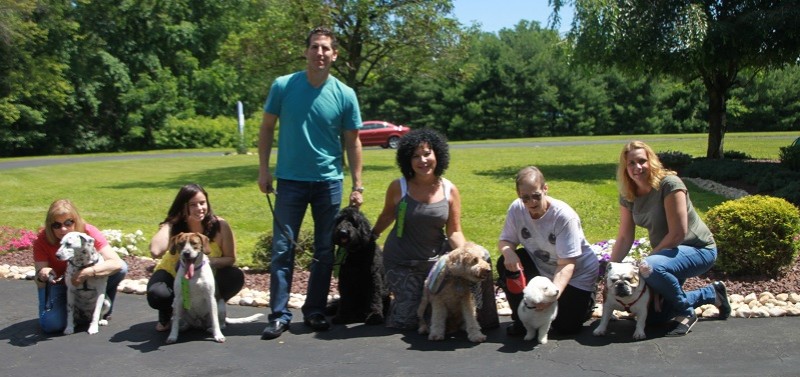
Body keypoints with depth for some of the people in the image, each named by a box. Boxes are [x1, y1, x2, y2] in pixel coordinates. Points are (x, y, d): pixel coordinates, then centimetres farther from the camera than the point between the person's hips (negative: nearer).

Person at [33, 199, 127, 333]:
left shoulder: (88, 232, -24)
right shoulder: (42, 240, -22)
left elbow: (117, 263, -33)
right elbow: (40, 283, -20)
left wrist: (88, 272, -44)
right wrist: (42, 276, -44)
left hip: (85, 281, 1)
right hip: (57, 283, 0)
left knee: (120, 269, -26)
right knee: (52, 324, -27)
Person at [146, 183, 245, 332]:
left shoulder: (220, 226, -19)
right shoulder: (174, 226, -19)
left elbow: (230, 259, -11)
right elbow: (156, 251, -38)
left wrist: (208, 261, -31)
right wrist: (169, 224, -27)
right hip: (173, 276, -1)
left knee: (235, 276, -27)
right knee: (156, 294, -34)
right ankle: (166, 314, 6)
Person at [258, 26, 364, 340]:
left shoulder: (345, 95, -3)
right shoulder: (283, 86, -4)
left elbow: (352, 142, 2)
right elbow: (267, 128, 5)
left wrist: (357, 186, -1)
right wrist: (263, 170, -1)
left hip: (329, 181, 1)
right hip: (290, 180, -1)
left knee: (325, 251, 8)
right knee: (283, 249, -1)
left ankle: (315, 311, 21)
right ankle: (279, 314, 9)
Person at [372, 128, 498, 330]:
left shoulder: (450, 190, -8)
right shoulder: (398, 187, -13)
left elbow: (454, 231, -6)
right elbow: (387, 216, 7)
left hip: (437, 257, 2)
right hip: (402, 262, -1)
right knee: (408, 321, -4)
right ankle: (399, 300, 34)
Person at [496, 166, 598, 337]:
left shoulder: (564, 216, -30)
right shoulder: (516, 209, -18)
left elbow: (566, 264, -30)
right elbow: (505, 241, -9)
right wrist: (509, 252, -35)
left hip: (577, 273, -4)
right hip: (542, 268, 4)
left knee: (565, 326, -9)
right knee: (506, 263, -23)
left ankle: (587, 296, 25)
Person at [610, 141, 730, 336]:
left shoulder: (669, 184, -24)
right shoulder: (627, 195, -4)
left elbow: (678, 234, -26)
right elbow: (624, 238, 0)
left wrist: (646, 260, -19)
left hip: (698, 249, -8)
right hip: (668, 252, 8)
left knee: (651, 268, -38)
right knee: (651, 315, 10)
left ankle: (686, 313, -11)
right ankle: (711, 294, 25)